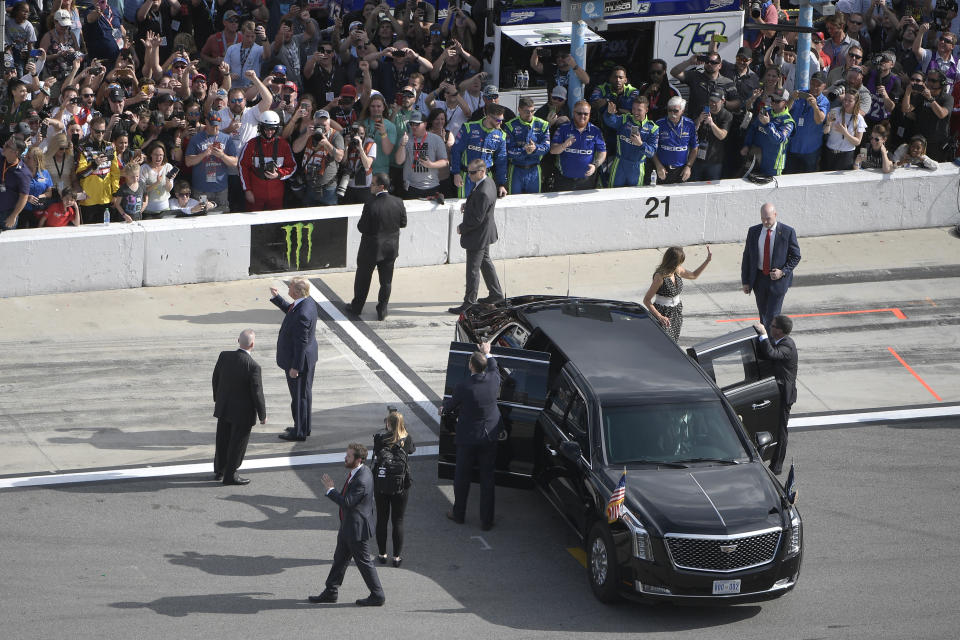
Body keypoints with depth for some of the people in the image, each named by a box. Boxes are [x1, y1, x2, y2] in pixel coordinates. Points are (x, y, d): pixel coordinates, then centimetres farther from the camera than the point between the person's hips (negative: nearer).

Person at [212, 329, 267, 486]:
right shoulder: (253, 366, -25)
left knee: (222, 440, 20)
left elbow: (215, 379, 5)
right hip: (243, 412, -6)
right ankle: (230, 475, 19)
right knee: (238, 443, 10)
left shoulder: (224, 356, -9)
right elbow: (257, 393, -18)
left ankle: (219, 471, 35)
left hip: (223, 408, 6)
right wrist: (263, 415, -5)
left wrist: (217, 398, 21)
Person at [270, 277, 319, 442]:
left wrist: (295, 367, -22)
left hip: (299, 360, -10)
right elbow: (289, 309, 23)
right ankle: (303, 427, 37)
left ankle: (299, 433, 18)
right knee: (304, 394, 22)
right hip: (307, 358, 10)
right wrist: (276, 297, 15)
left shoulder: (302, 314, -33)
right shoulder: (308, 303, -2)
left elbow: (301, 342, -28)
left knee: (299, 396, 5)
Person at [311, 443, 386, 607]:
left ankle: (377, 596, 16)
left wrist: (330, 490, -20)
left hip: (357, 529, -10)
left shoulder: (362, 480, -29)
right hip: (347, 526, 10)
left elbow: (347, 502, -29)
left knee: (364, 562, 3)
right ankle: (331, 592, 30)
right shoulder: (355, 472, 3)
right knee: (340, 558, 18)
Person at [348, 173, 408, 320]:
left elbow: (361, 228, -20)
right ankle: (382, 312, 22)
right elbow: (403, 223, 0)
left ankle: (357, 307, 30)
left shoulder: (371, 206, -26)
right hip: (391, 248, 4)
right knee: (386, 281, 16)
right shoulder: (398, 203, -11)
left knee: (363, 279, 16)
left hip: (371, 248, -4)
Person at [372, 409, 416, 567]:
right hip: (400, 486, 0)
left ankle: (382, 554, 21)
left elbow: (376, 454, 2)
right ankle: (397, 557, 14)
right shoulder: (406, 439, -10)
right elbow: (412, 449, 10)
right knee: (398, 521, 10)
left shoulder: (380, 438, -14)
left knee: (381, 520, 14)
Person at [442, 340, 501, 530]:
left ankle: (459, 514, 30)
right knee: (487, 479, 9)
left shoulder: (464, 387, -22)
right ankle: (487, 520, 13)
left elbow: (451, 404, -3)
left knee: (462, 476, 15)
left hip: (467, 438, -3)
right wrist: (487, 354, 32)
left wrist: (443, 409, 20)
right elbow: (494, 368, 14)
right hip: (489, 437, 3)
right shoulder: (493, 380, -12)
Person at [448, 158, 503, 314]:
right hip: (485, 233, 11)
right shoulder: (489, 182, 0)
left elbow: (477, 219, -27)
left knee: (473, 270, 0)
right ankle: (496, 294, 37)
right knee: (485, 262, 25)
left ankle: (469, 303, 8)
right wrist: (467, 205, 0)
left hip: (478, 236, -11)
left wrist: (462, 228, -14)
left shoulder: (483, 193, -31)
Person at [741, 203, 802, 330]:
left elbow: (795, 256, -1)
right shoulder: (753, 231, 1)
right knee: (763, 313, 13)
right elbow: (747, 257, 6)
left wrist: (783, 272, -16)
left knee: (772, 315, -7)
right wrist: (745, 281, 3)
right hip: (759, 279, 4)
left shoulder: (787, 232, -8)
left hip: (778, 279, -4)